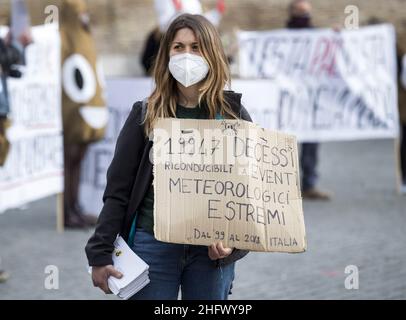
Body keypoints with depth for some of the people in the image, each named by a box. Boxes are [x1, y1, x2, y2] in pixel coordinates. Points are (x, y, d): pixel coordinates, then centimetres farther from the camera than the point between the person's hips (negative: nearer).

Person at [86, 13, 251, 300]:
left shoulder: (233, 115, 4)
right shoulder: (146, 115, 4)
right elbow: (118, 190, 4)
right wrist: (100, 254, -3)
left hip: (212, 251, 0)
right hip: (153, 243, 0)